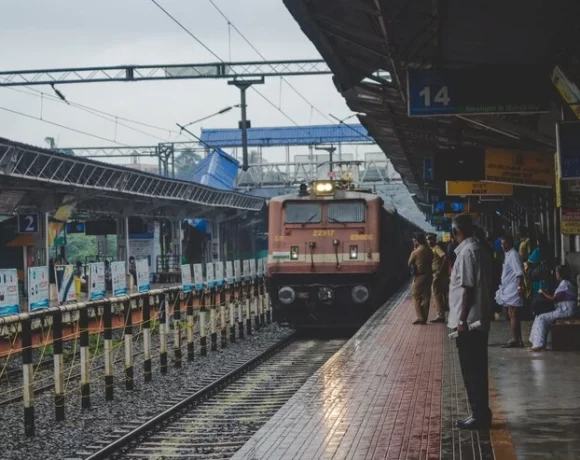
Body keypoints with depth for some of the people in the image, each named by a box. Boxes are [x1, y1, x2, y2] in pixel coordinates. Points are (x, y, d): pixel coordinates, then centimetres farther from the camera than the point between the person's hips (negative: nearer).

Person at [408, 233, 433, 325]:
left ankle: (420, 317, -3)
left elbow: (409, 263, 0)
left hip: (419, 276, -6)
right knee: (426, 297, 9)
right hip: (428, 275, 6)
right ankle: (424, 318, 11)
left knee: (416, 297, 4)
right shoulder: (430, 251, 3)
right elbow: (430, 263, 12)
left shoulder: (415, 252, -14)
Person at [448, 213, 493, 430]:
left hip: (469, 321, -10)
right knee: (476, 369, 13)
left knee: (472, 370, -4)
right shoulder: (477, 250, 14)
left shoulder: (467, 252, -16)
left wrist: (462, 319, -20)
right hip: (478, 320, 10)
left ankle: (480, 415, 0)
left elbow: (468, 288, -20)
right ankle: (480, 413, 17)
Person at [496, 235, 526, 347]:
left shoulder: (513, 255, -12)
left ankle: (516, 340, -7)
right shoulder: (508, 255, 17)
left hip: (513, 289, -10)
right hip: (508, 290, 10)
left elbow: (519, 272, -20)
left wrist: (520, 286, -26)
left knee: (513, 315, -8)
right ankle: (518, 340, 17)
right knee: (513, 315, 12)